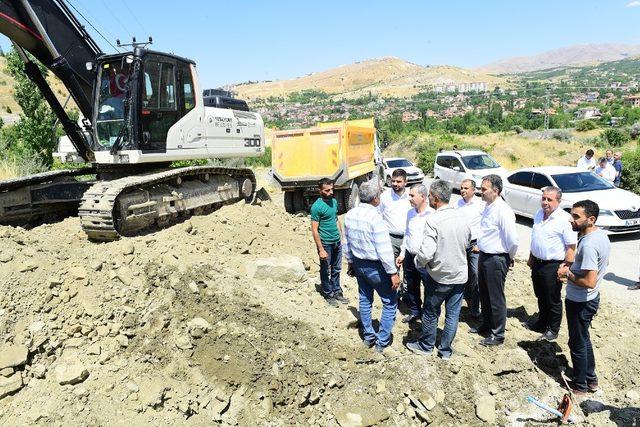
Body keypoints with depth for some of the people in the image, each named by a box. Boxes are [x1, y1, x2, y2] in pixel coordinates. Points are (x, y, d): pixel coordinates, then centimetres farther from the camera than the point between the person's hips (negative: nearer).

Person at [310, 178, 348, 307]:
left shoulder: (334, 201, 6)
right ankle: (328, 294, 23)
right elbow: (314, 230, -18)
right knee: (326, 271, 9)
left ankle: (337, 292, 31)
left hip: (337, 242, 7)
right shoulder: (316, 207, -17)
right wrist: (321, 250, -19)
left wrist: (342, 237, 15)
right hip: (326, 243, -7)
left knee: (336, 269, 17)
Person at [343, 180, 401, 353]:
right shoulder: (375, 217, -24)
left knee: (364, 300, 20)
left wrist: (351, 262, 21)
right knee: (390, 302, 9)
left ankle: (368, 337, 32)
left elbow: (347, 243, 8)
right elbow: (384, 249, -23)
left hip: (359, 264, 7)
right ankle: (382, 341, 14)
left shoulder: (350, 215, -1)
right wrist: (393, 272, -15)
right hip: (375, 267, -7)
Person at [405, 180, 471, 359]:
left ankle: (426, 346, 33)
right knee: (452, 314, 14)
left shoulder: (433, 220, -22)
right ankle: (446, 350, 27)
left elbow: (427, 252, -26)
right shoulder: (462, 217, -3)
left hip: (439, 276, -5)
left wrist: (418, 262, -7)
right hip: (460, 275, 5)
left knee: (430, 313, 15)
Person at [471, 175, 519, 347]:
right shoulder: (488, 207, 5)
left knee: (496, 299, 6)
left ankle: (497, 335, 23)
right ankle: (486, 325, 42)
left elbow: (513, 240, -24)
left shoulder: (503, 211, -24)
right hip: (484, 256, 9)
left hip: (496, 260, -9)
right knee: (484, 294, 23)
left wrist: (510, 257, -8)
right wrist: (481, 251, 17)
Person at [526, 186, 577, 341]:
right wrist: (531, 257, 19)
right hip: (537, 263, 7)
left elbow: (571, 247, -18)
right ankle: (542, 323, 38)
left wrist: (565, 268, -19)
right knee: (541, 297, 21)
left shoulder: (565, 219, -18)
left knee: (553, 300, 8)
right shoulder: (539, 214, 5)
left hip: (553, 266, -7)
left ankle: (553, 330, 25)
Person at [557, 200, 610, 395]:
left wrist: (568, 274, -16)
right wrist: (574, 268, 8)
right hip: (591, 298, 10)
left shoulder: (588, 245, -30)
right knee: (584, 339, 24)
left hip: (580, 302, -9)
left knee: (578, 344, 9)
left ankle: (580, 385, 27)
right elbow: (605, 263, 17)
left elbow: (590, 282, -32)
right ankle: (591, 379, 39)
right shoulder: (601, 234, 1)